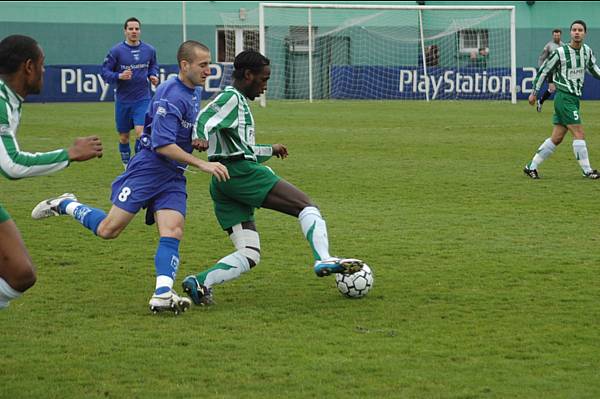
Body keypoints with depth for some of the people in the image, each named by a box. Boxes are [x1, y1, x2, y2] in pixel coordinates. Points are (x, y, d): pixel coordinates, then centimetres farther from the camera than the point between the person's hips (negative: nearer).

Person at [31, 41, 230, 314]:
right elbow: (162, 145, -24)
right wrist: (202, 165, -25)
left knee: (172, 232, -12)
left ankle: (163, 294, -21)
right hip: (149, 168, -8)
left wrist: (200, 141, 10)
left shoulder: (195, 92, 12)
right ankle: (65, 205, 20)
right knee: (108, 230, -4)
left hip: (173, 177, 8)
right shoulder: (171, 95, -18)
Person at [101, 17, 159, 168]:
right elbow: (104, 71, -6)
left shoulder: (149, 50, 1)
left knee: (141, 132, -16)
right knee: (124, 137, 10)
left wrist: (153, 75, -1)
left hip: (142, 99, 0)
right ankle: (127, 166, 29)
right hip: (123, 100, 0)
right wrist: (119, 76, -22)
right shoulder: (116, 51, -8)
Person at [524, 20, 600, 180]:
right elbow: (543, 70, -3)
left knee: (556, 138, 7)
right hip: (564, 97, -7)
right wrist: (534, 92, 1)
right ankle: (587, 170, -5)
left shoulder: (587, 51, 7)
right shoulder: (560, 52, -11)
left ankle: (531, 167, 15)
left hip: (574, 99, 7)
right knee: (579, 133, -11)